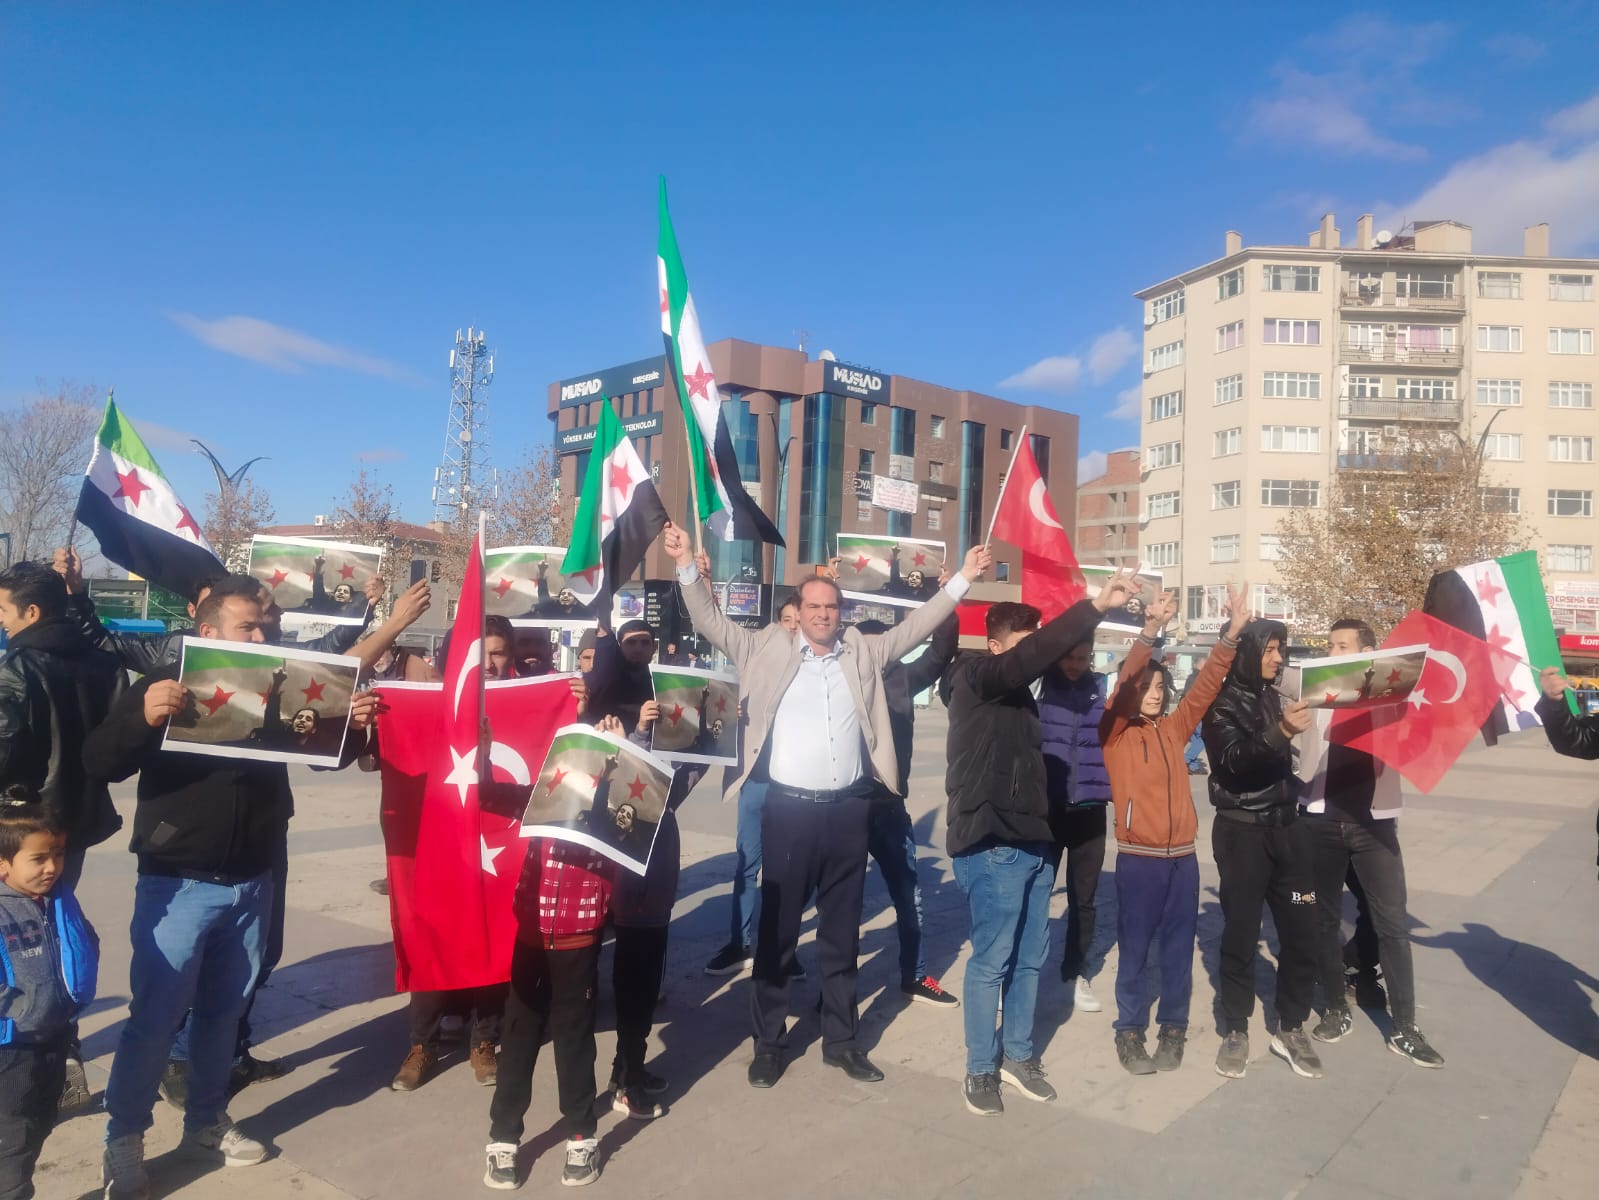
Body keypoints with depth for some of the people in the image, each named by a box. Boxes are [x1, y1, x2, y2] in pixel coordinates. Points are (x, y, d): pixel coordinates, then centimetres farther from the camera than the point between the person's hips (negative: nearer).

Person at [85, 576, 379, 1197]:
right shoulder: (165, 685, -5)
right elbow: (99, 762, -12)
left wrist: (353, 724, -10)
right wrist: (143, 719, -32)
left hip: (251, 885, 4)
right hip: (178, 885, -4)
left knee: (223, 1011, 14)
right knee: (154, 1018, 1)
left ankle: (206, 1124, 28)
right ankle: (122, 1143, 16)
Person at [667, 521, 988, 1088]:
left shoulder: (864, 652, 8)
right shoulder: (769, 648, 3)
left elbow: (917, 625, 11)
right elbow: (713, 623, -1)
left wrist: (962, 578, 5)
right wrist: (688, 569, -14)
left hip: (847, 810, 3)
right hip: (788, 808, -2)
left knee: (841, 933, 15)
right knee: (777, 931, 7)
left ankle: (841, 1039, 29)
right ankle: (769, 1043, 22)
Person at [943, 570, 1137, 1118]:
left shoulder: (1017, 692, 16)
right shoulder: (975, 677, -11)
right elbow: (1033, 656, -25)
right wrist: (1096, 606, -31)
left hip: (1030, 842, 8)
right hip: (990, 846, -8)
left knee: (1029, 957, 14)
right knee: (992, 960, 0)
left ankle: (1018, 1056, 28)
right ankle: (981, 1069, 15)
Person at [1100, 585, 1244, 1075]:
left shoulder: (1173, 729, 10)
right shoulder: (1114, 732, -4)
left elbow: (1206, 684, 4)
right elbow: (1124, 684, -20)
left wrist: (1232, 633, -7)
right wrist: (1150, 632, -32)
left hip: (1182, 858, 4)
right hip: (1138, 859, -4)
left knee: (1179, 949, 11)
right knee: (1135, 950, 5)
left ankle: (1173, 1029, 26)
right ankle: (1130, 1032, 20)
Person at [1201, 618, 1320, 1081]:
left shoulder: (1273, 697, 12)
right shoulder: (1222, 702, -7)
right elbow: (1234, 758, -23)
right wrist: (1279, 732, -37)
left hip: (1286, 827, 6)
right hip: (1242, 831, -6)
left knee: (1301, 931, 4)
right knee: (1241, 932, -2)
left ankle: (1290, 1028, 18)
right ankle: (1236, 1031, 11)